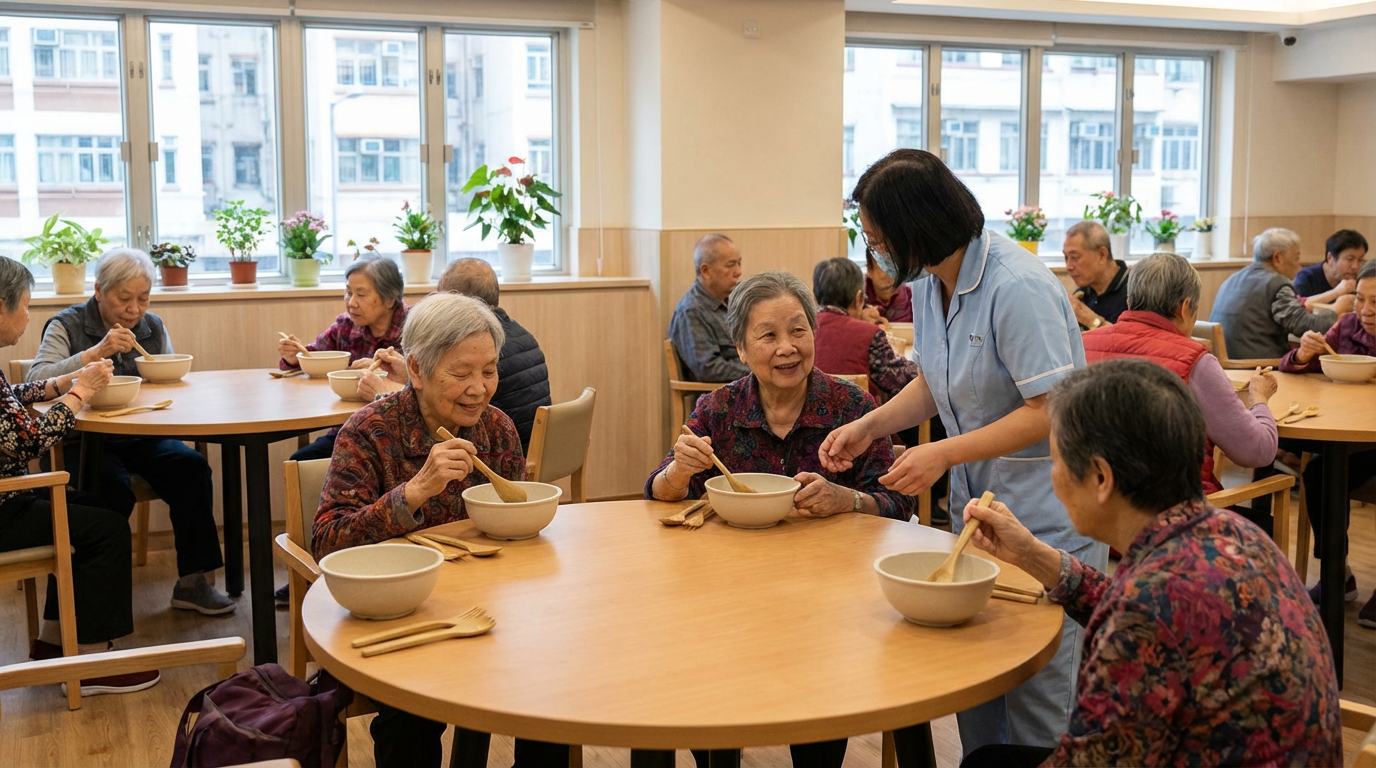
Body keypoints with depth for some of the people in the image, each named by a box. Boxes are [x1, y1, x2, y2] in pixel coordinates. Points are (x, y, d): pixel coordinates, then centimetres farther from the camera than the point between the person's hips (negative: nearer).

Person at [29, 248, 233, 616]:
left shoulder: (153, 326, 12)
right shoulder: (67, 326, -1)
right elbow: (36, 383, -17)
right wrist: (95, 353, -26)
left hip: (142, 437, 4)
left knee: (191, 467, -24)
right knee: (116, 492, -33)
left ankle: (192, 581, -15)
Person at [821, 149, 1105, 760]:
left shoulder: (1017, 287, -23)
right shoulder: (930, 284, 4)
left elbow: (1049, 411, -24)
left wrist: (944, 454, -24)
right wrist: (869, 425, 0)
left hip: (1045, 515, -8)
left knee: (1036, 694, 3)